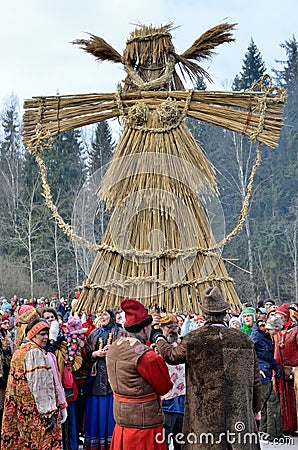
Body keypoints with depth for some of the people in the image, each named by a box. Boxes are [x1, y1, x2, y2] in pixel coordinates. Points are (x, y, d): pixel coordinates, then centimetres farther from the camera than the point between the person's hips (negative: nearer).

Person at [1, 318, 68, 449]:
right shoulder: (35, 353, -14)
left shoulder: (18, 352, 15)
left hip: (21, 410, 9)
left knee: (23, 442, 11)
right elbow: (40, 385, -19)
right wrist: (49, 412, -19)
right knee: (43, 443, -5)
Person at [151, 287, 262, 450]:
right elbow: (255, 380, 5)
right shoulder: (244, 340, -3)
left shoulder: (193, 340, -9)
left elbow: (171, 355, 12)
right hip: (240, 417, 2)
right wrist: (256, 409, 20)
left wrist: (158, 339, 32)